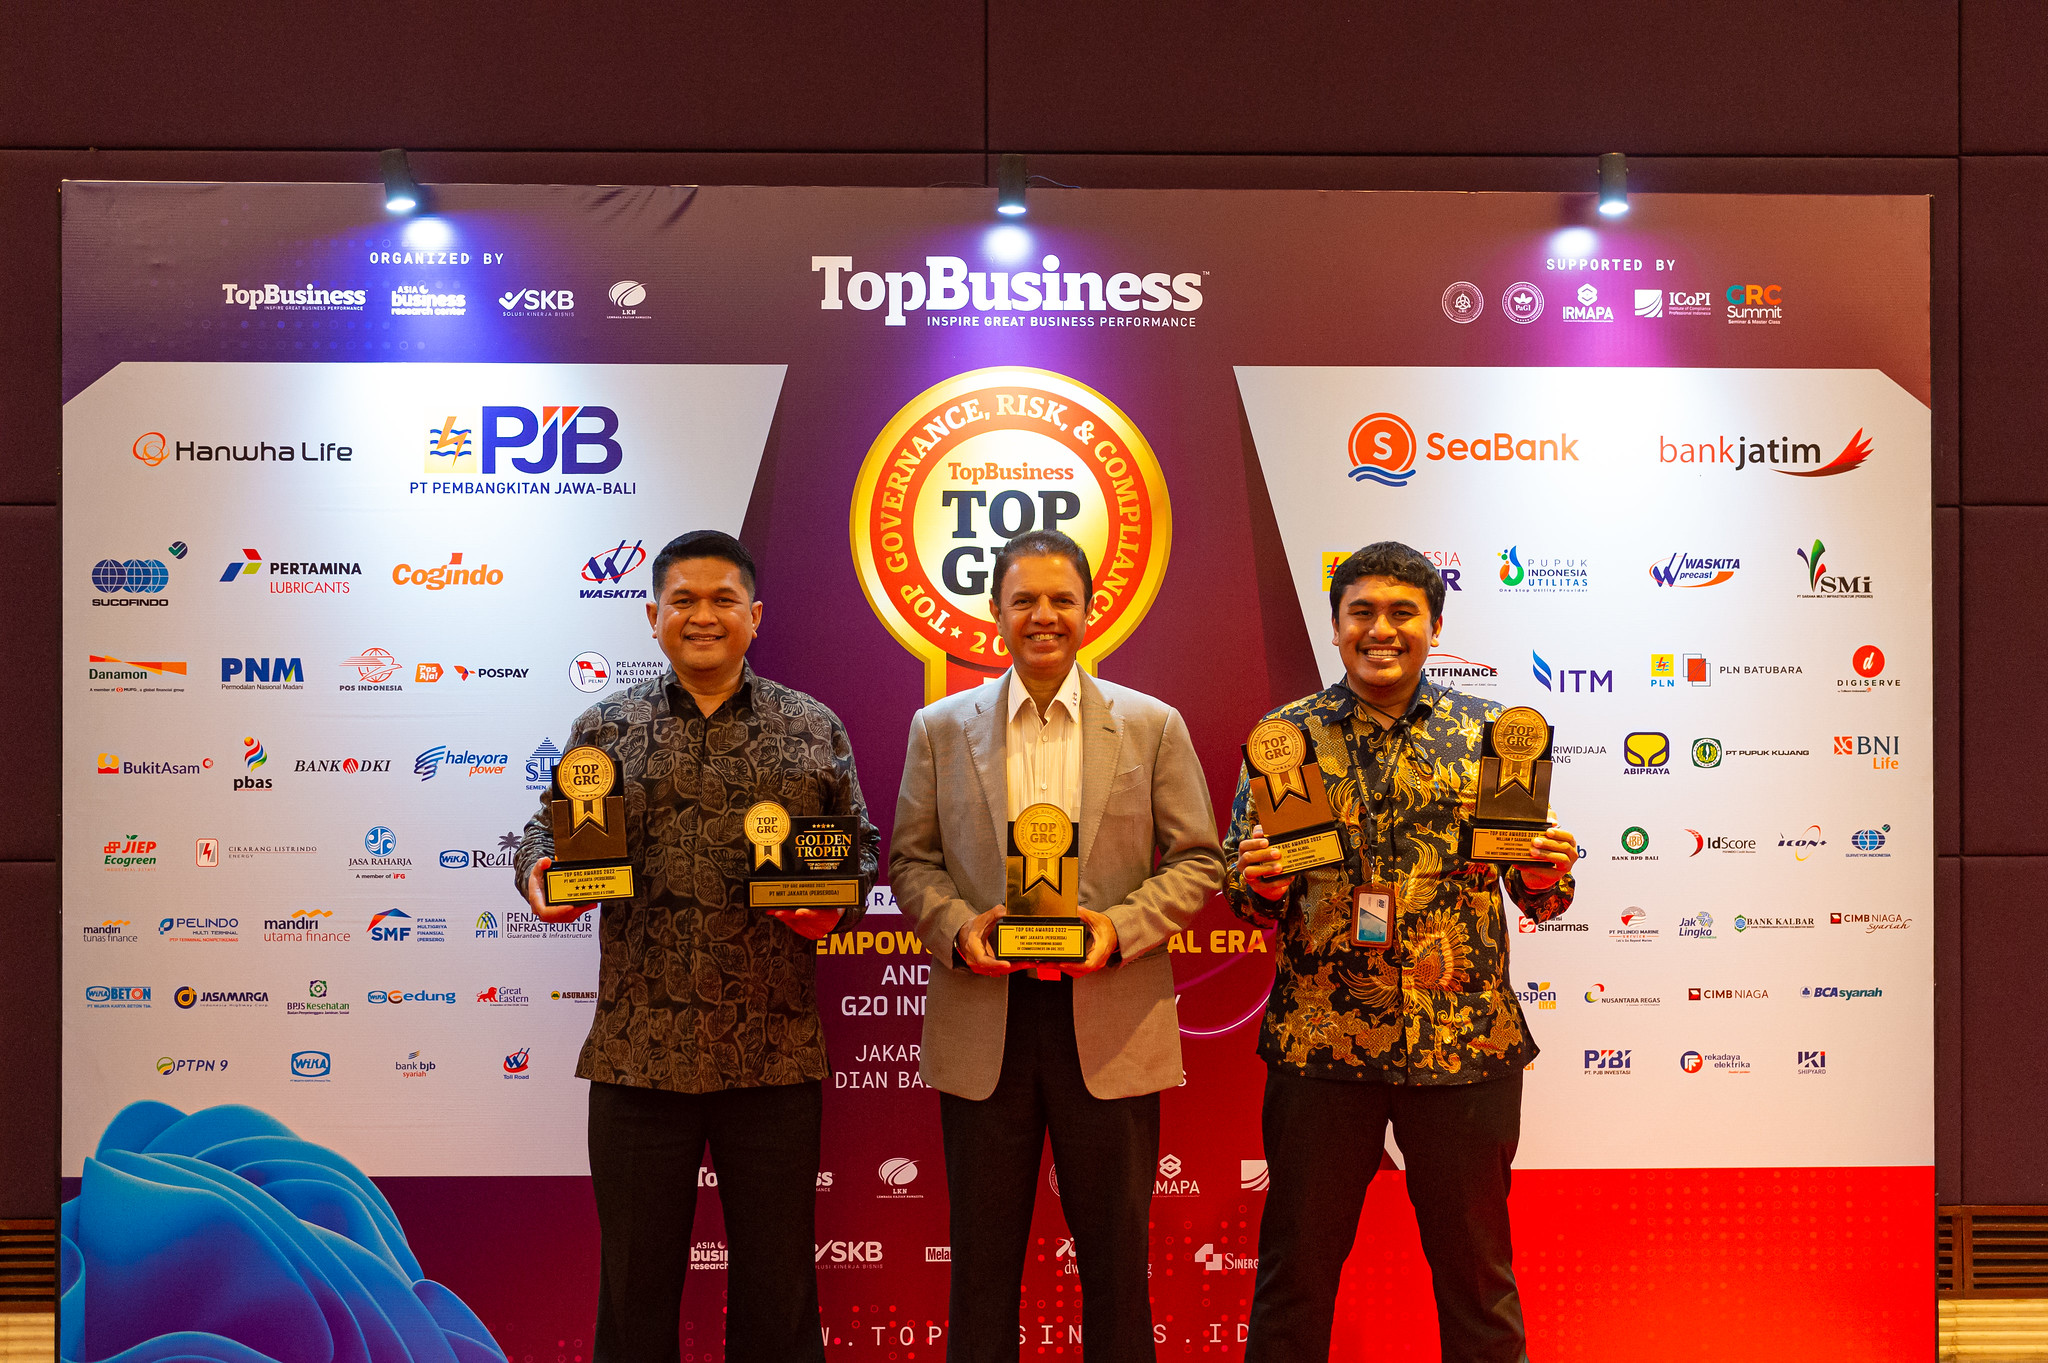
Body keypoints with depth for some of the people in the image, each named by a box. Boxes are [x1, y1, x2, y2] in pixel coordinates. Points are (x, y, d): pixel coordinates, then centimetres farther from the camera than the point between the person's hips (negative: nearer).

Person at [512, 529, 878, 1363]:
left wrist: (833, 903, -10)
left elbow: (861, 845, 9)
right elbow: (549, 827, 12)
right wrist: (540, 873, -10)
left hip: (774, 1052, 0)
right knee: (636, 1278, 10)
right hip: (639, 1050, 1)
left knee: (777, 1283, 9)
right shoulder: (606, 727, 9)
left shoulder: (814, 730, 8)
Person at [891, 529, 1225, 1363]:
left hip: (1110, 1022, -1)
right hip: (983, 1024, 1)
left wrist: (1120, 928, -12)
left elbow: (1198, 861, 4)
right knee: (983, 1261, 10)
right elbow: (911, 861, 9)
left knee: (1115, 1257, 8)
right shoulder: (939, 729, 8)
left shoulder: (1153, 726, 5)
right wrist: (957, 927, -11)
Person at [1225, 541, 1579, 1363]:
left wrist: (1548, 874, -15)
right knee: (1297, 1263, 9)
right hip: (1320, 1040, 0)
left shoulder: (1488, 733, 4)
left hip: (1464, 1043, 0)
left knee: (1475, 1264, 12)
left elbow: (1537, 899, 7)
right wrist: (1259, 879, -15)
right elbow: (1246, 897, 7)